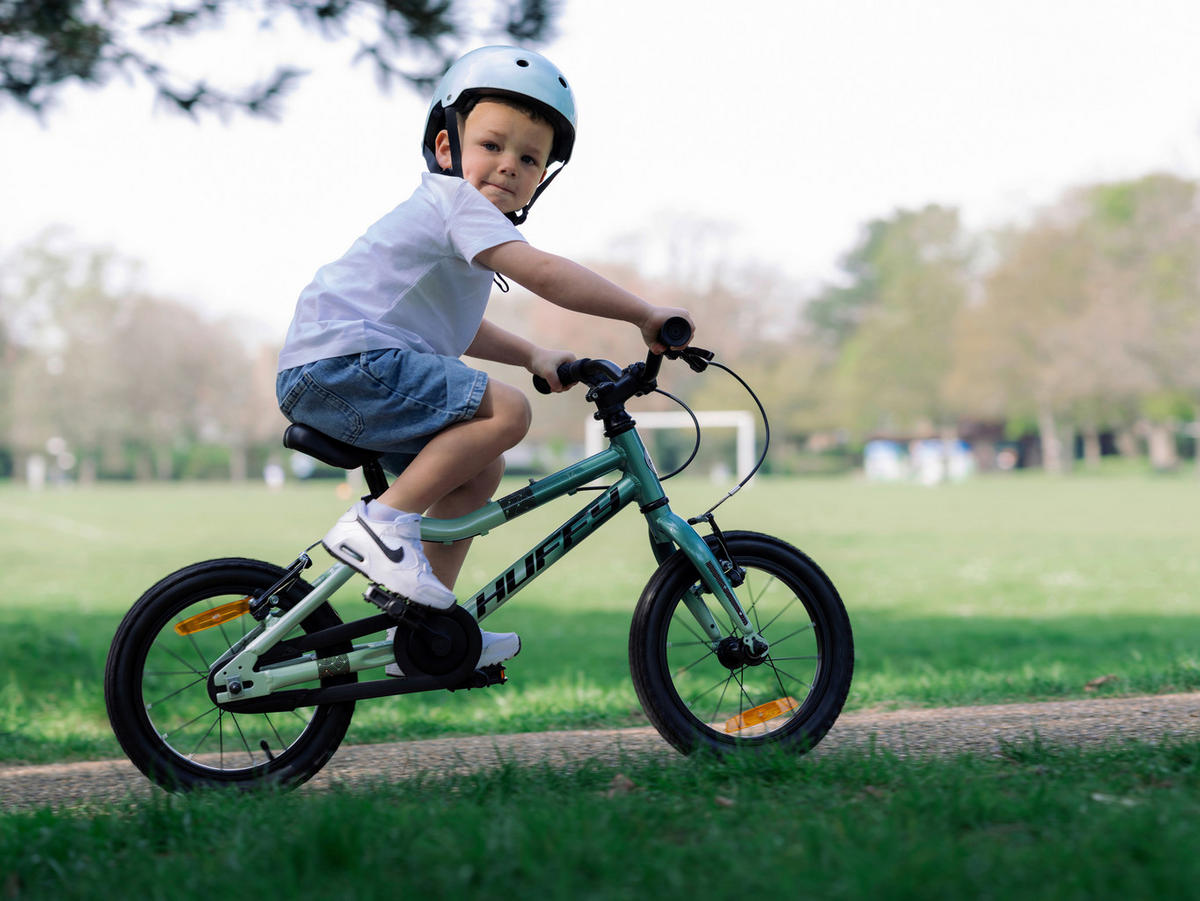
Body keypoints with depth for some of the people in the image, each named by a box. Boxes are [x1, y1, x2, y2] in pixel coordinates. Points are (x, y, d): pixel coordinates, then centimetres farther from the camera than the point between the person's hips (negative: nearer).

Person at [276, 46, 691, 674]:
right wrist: (644, 314, -15)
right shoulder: (457, 201, -9)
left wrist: (532, 355, 20)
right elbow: (543, 274, -20)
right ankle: (381, 522, -17)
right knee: (505, 411, -20)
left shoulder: (453, 219, 25)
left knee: (479, 471, 15)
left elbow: (460, 330, 34)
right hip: (342, 361, -11)